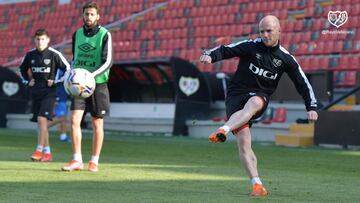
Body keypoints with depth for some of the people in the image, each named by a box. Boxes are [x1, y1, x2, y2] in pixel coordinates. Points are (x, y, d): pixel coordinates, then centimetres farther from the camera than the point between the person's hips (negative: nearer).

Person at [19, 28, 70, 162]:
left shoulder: (54, 54, -8)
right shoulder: (30, 55, 5)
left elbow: (68, 69, -2)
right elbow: (22, 69, 24)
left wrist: (56, 81, -8)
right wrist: (27, 81, 10)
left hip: (49, 92, -5)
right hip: (35, 92, 5)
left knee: (42, 119, -18)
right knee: (40, 122, 7)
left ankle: (39, 150, -14)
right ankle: (47, 153, 14)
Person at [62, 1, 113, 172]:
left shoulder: (104, 35, -6)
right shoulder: (77, 34, 9)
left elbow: (108, 62, -13)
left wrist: (92, 75, -26)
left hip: (98, 83, -3)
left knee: (97, 124, 4)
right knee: (74, 120, -9)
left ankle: (94, 162, 13)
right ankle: (77, 161, -6)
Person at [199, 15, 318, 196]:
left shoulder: (285, 58, 6)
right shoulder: (251, 46, 0)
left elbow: (302, 83, 12)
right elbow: (225, 50, -4)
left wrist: (311, 107, 5)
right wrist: (210, 55, -25)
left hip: (260, 97, 1)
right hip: (236, 95, -1)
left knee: (254, 103, -39)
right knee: (243, 141, -19)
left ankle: (223, 130, -55)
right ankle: (257, 185, -17)